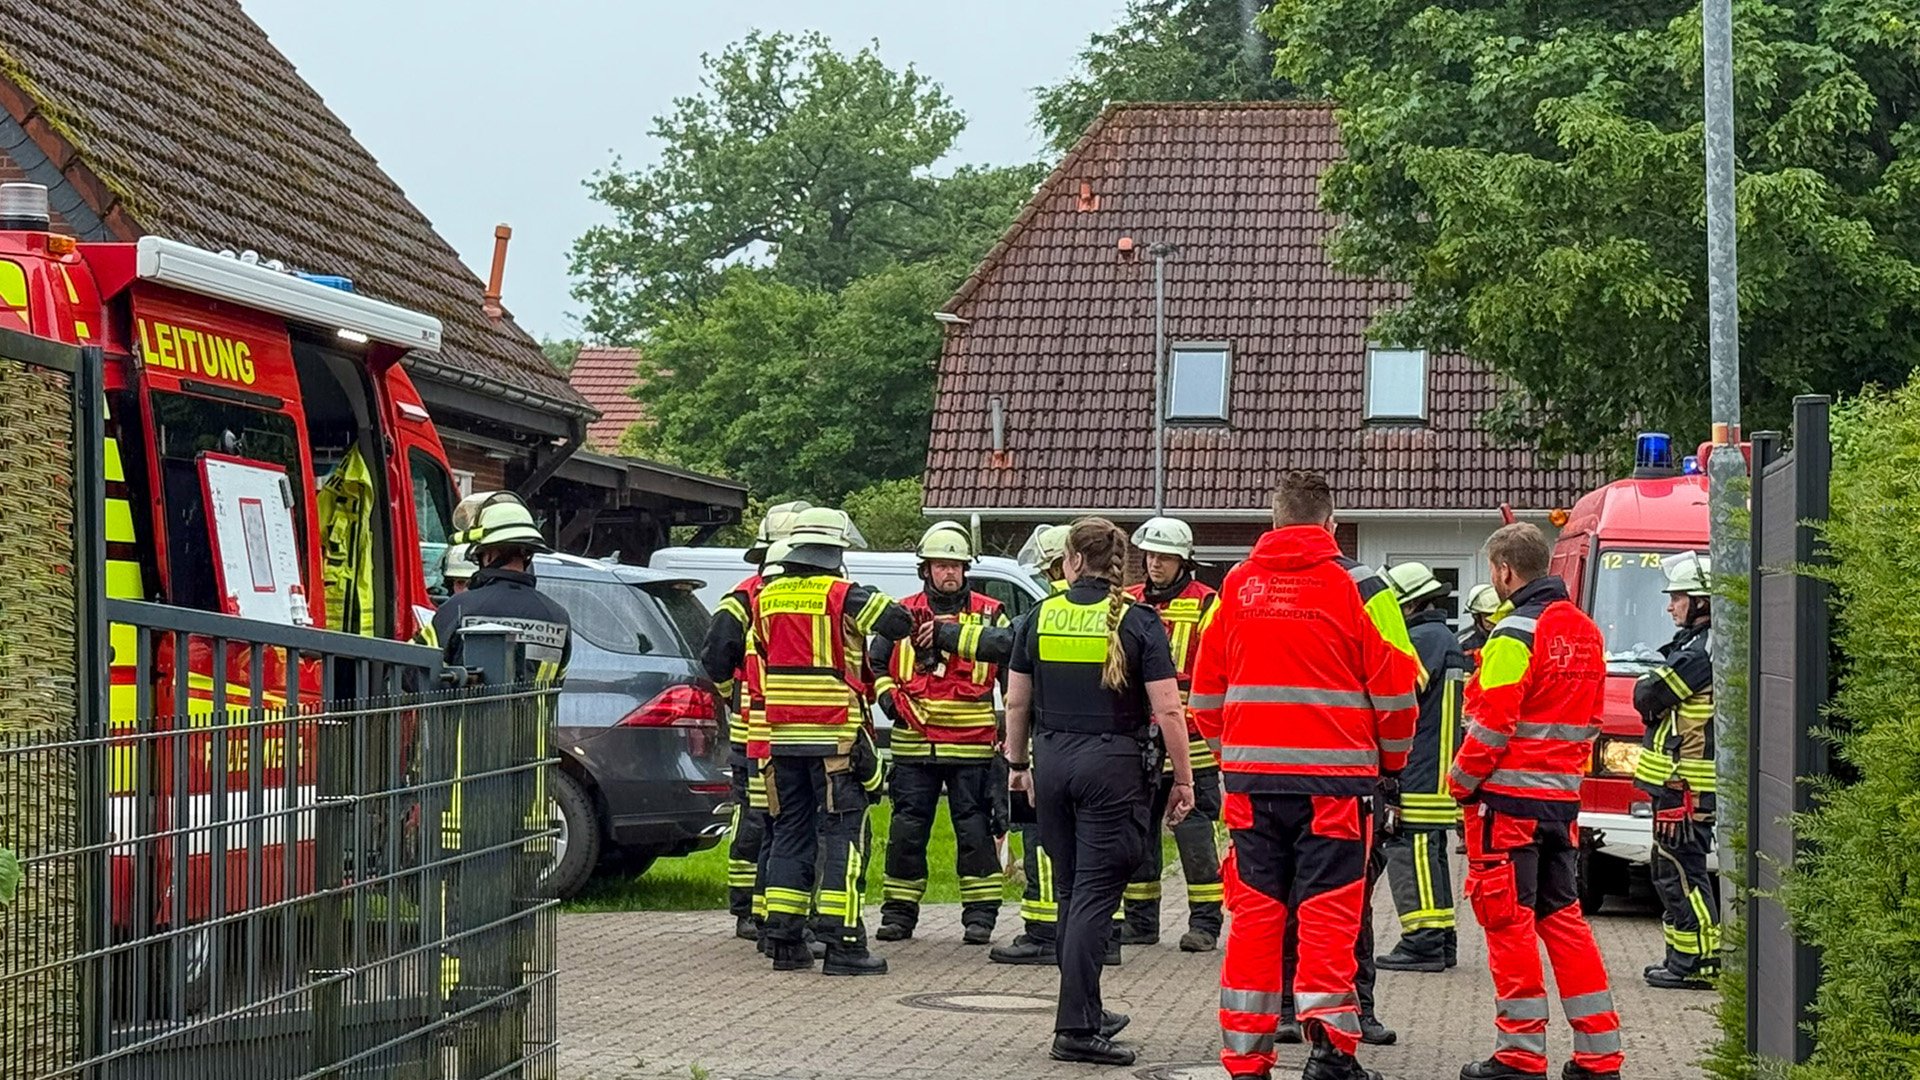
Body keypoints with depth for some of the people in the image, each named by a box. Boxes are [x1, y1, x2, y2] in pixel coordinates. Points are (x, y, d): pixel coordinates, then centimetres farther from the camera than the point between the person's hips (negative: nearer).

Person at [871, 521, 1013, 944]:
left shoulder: (988, 614, 6)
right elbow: (875, 664, 16)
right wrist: (890, 699, 1)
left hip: (972, 747, -1)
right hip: (914, 746, 2)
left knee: (975, 831, 1)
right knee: (906, 830, 4)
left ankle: (980, 914, 8)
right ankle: (899, 912, 13)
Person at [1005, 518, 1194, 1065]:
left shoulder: (1040, 617, 3)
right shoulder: (1137, 621, -6)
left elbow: (1016, 702, 9)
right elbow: (1168, 710, -10)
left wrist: (1017, 763, 22)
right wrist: (1183, 779, -2)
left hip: (1052, 759, 4)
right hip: (1113, 763, -4)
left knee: (1071, 891, 16)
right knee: (1095, 896, -4)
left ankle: (1085, 1011, 26)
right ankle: (1075, 1026, -9)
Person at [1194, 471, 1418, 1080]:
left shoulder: (1236, 586, 7)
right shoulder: (1356, 586, -4)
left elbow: (1206, 689, 13)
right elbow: (1395, 687, -2)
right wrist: (1390, 758, 14)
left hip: (1250, 776, 3)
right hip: (1335, 778, -3)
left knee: (1254, 912, 7)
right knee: (1328, 911, 1)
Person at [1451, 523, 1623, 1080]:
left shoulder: (1516, 635, -14)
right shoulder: (1585, 632, 13)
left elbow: (1492, 724, -17)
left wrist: (1462, 782, -5)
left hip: (1509, 796, -8)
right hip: (1564, 796, 8)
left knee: (1508, 918, -2)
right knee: (1561, 915, 13)